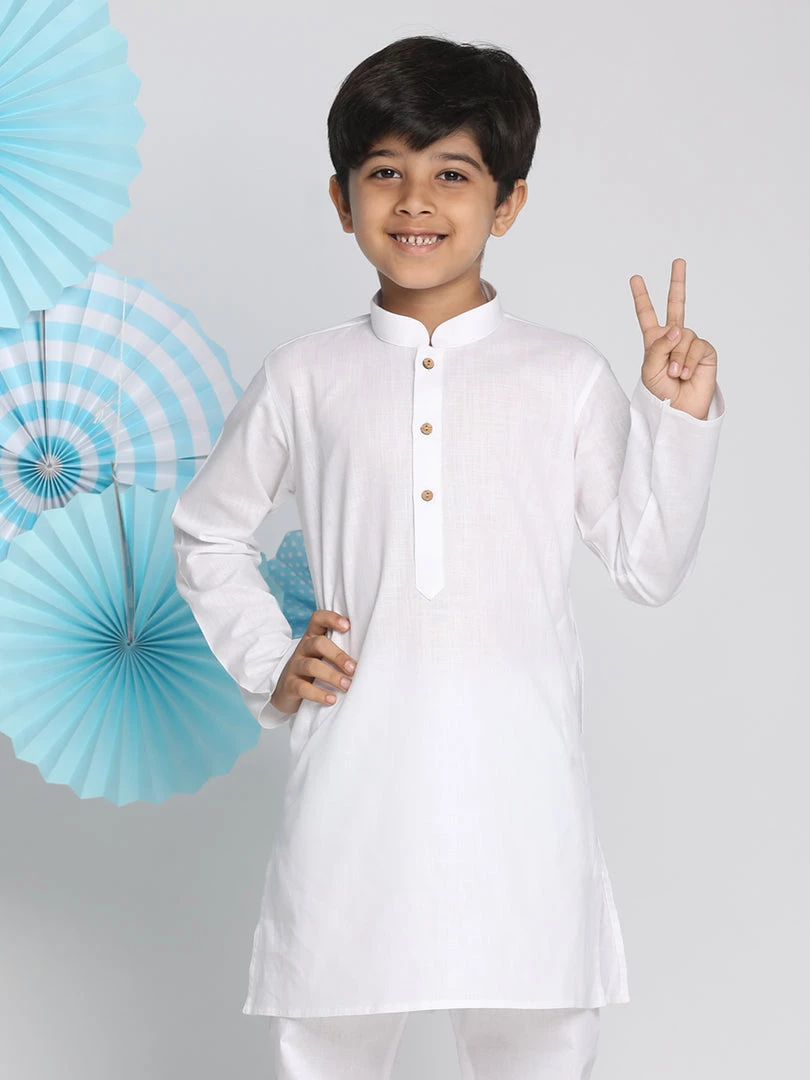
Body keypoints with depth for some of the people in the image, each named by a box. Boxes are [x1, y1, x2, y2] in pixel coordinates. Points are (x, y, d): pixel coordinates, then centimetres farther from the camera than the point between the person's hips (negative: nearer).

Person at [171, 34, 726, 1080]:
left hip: (518, 779, 0)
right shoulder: (304, 379, 5)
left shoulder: (569, 379, 4)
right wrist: (269, 667, 5)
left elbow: (648, 568, 6)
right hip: (354, 775, 1)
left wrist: (681, 416, -3)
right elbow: (207, 534, 17)